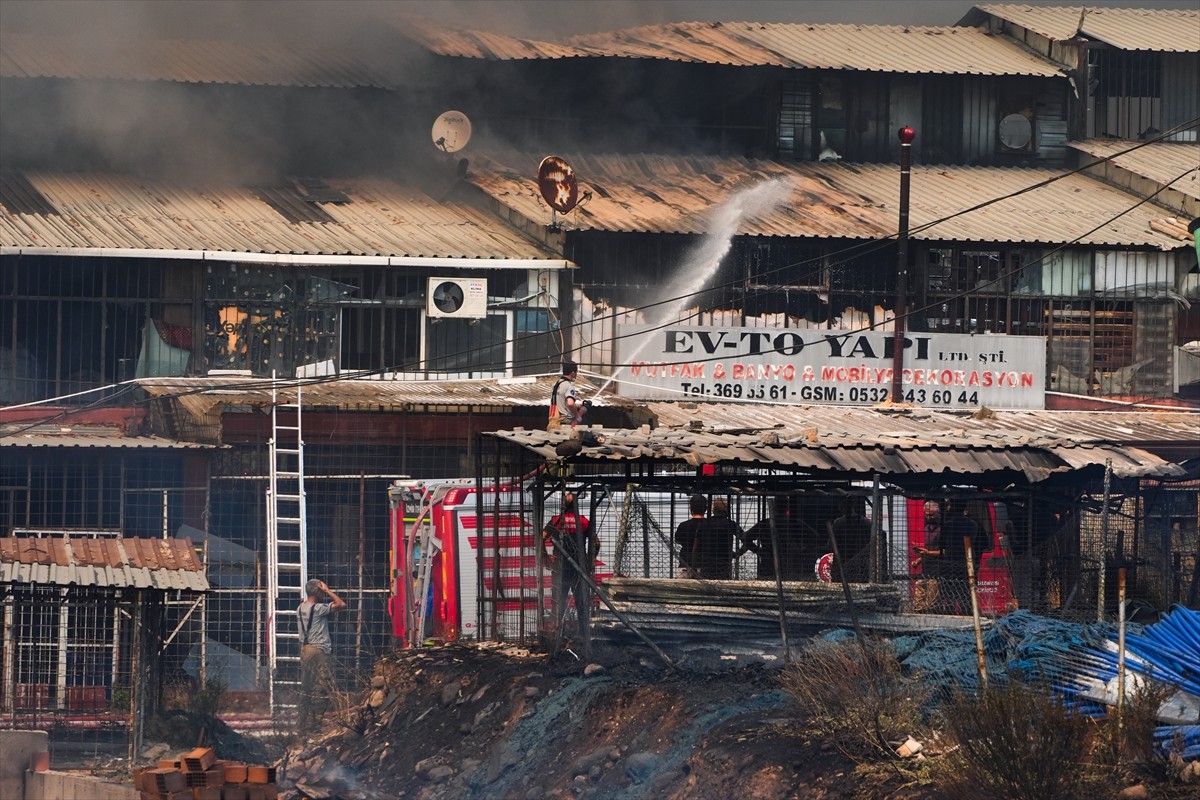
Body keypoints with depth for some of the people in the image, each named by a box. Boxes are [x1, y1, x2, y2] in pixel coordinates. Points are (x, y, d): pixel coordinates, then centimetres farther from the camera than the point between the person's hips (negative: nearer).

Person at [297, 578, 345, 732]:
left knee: (306, 688, 12)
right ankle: (316, 722, -6)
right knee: (322, 689, -5)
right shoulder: (318, 608, -15)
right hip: (320, 651, -9)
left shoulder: (300, 609, 10)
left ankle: (303, 722, 14)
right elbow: (341, 604, -13)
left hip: (305, 649, 9)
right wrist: (328, 591, -7)